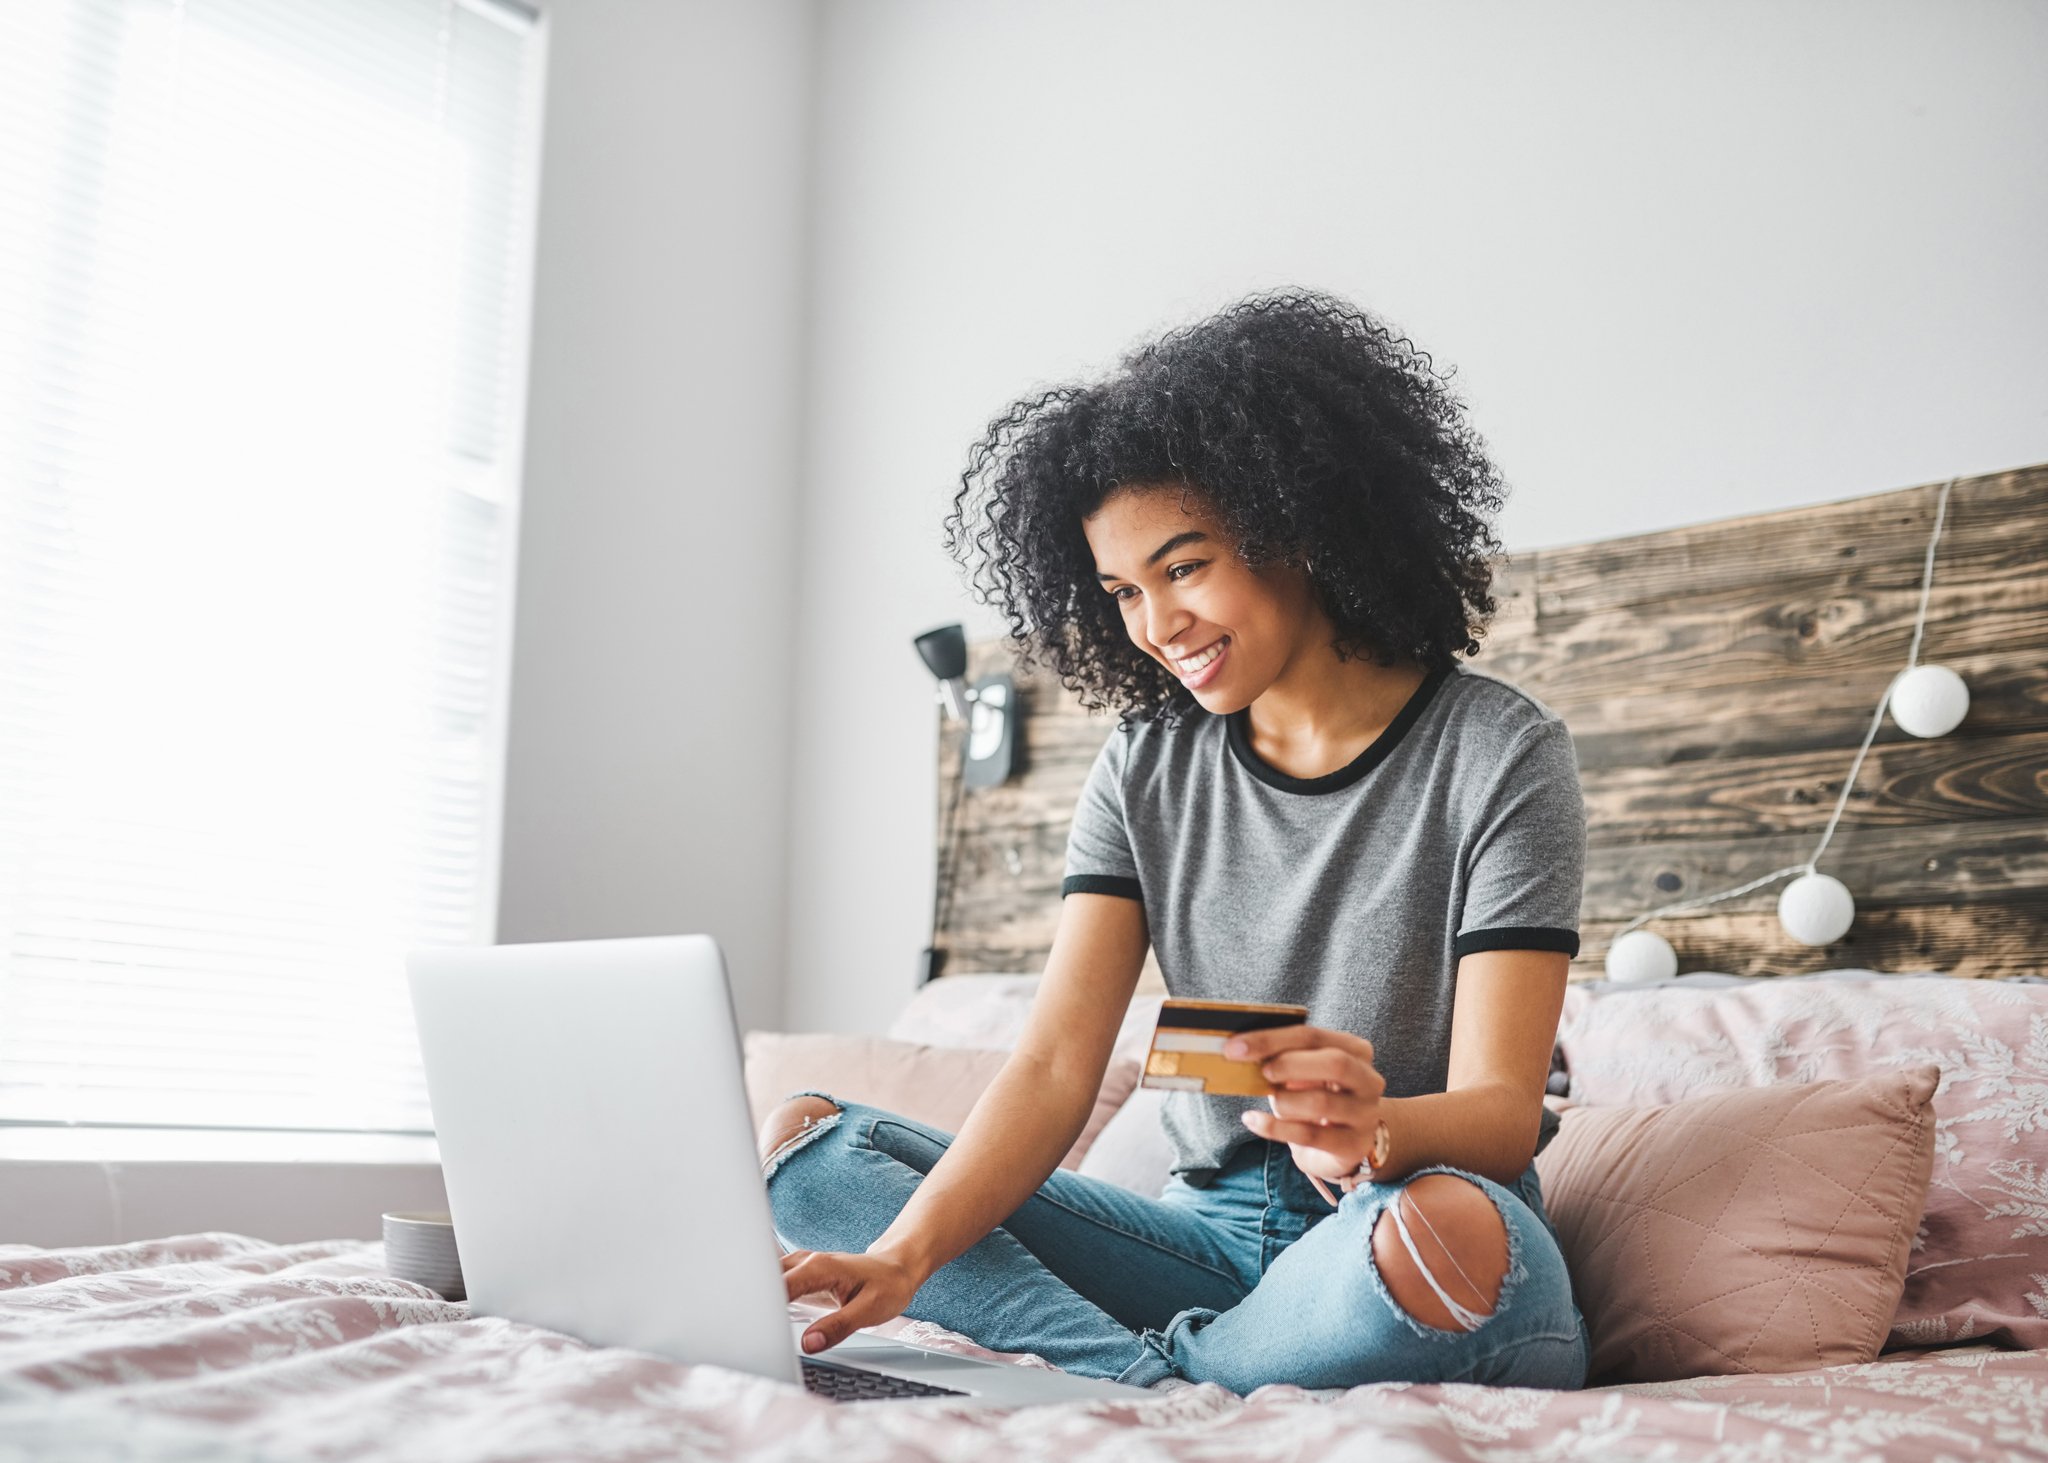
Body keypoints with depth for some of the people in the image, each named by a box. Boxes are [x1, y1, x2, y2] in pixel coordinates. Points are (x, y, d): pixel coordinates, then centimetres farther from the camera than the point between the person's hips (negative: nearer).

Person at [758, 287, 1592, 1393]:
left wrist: (1376, 1130, -38)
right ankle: (1171, 1385, -22)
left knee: (1447, 1228, -41)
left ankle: (1153, 1373, -14)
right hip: (1216, 1231, 4)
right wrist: (905, 1255, -24)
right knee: (803, 1139, -8)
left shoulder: (1497, 751, -8)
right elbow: (1054, 1067, -7)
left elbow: (1504, 1112, -14)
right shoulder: (1147, 769, 4)